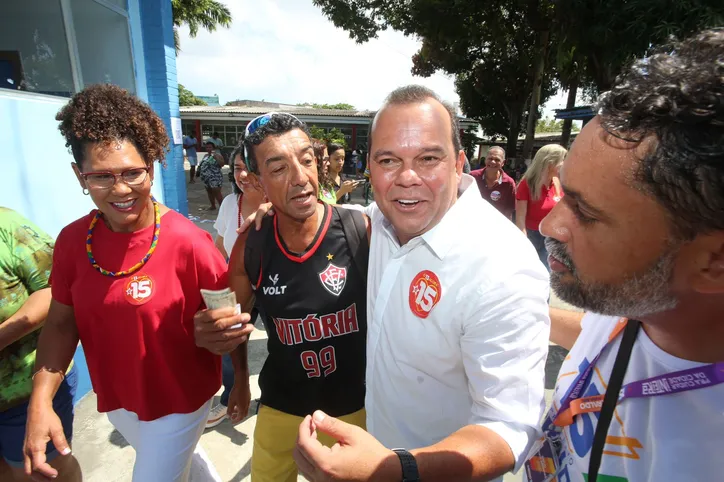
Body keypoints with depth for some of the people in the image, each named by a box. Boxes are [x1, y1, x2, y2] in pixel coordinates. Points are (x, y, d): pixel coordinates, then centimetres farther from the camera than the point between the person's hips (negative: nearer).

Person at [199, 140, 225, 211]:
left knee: (217, 192, -10)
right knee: (209, 192, 15)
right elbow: (203, 164, 28)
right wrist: (199, 169, 13)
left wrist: (216, 157, -24)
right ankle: (213, 206, 27)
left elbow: (222, 164, -21)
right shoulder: (205, 156, 15)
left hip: (215, 177, -8)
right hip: (206, 178, 8)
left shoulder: (217, 155, -8)